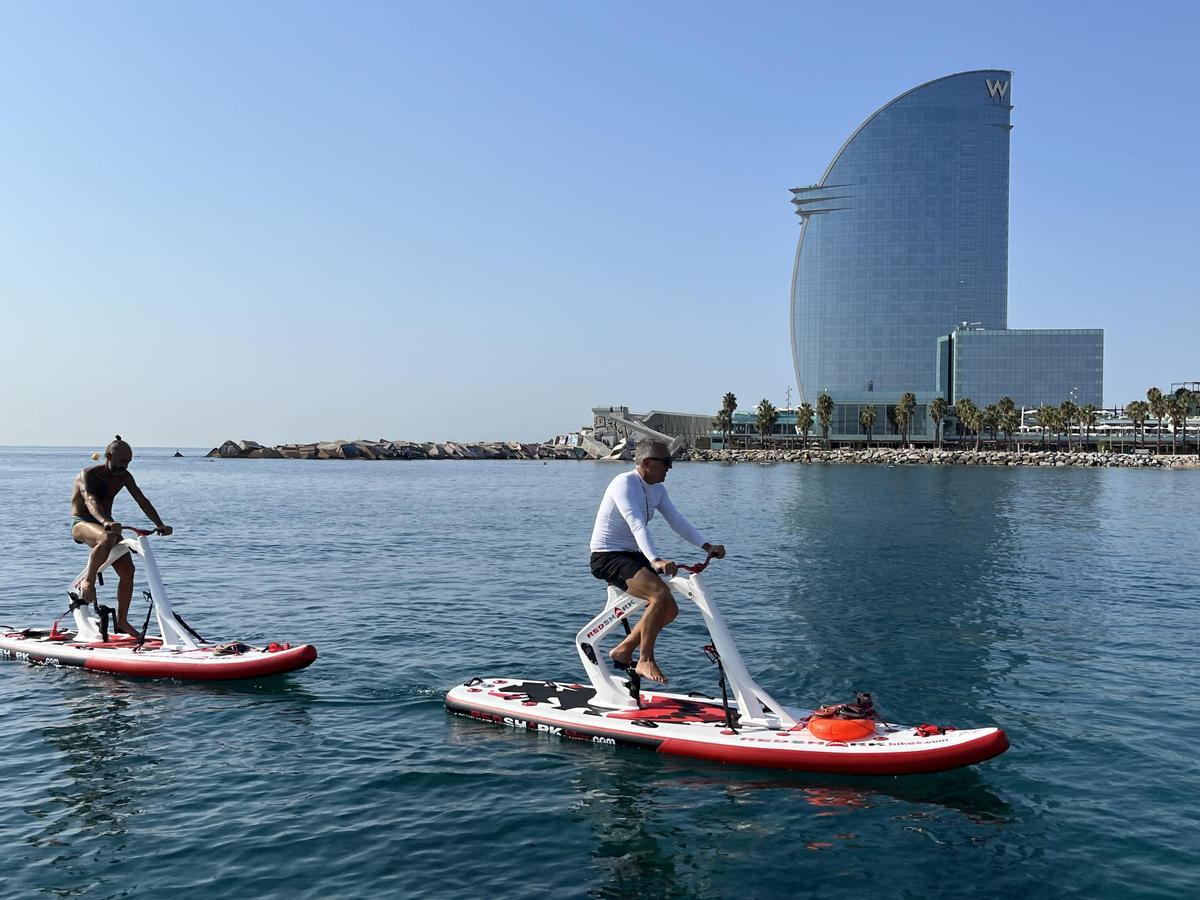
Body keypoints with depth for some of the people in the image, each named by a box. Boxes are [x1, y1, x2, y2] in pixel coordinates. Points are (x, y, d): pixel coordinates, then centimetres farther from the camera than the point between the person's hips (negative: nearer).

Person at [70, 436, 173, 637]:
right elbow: (90, 500, -35)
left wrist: (159, 525, -14)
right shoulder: (88, 475, -16)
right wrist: (105, 521, -54)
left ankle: (122, 622, 5)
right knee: (107, 538, -42)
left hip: (107, 525, 6)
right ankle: (87, 581, -25)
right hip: (81, 523, -6)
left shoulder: (124, 476, 2)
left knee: (128, 571, -7)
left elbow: (142, 501, 0)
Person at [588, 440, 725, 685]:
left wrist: (707, 546, -7)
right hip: (607, 556, -9)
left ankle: (623, 651, 18)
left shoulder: (657, 489, 8)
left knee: (670, 610, 5)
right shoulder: (625, 483, -19)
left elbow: (677, 521, 5)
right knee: (661, 594, -27)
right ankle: (645, 661, -17)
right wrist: (656, 560, -45)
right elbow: (637, 525, -32)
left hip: (632, 555, 9)